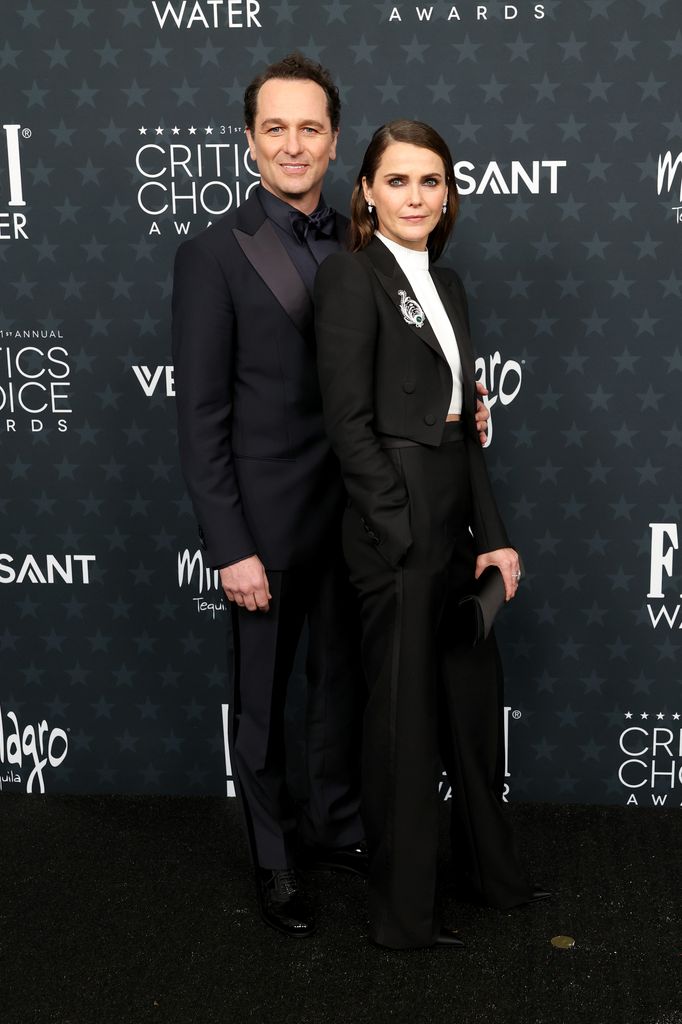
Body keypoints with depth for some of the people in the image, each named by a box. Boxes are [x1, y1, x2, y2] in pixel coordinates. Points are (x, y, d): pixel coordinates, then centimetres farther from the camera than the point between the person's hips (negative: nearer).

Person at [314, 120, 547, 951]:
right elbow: (348, 421, -15)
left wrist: (492, 535, 5)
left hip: (457, 523, 8)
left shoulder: (446, 285, 14)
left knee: (473, 699, 19)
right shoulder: (350, 275, -9)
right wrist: (407, 533, -17)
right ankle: (401, 913, 23)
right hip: (396, 531, -8)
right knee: (403, 716, 5)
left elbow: (462, 425, 12)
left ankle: (488, 867, 40)